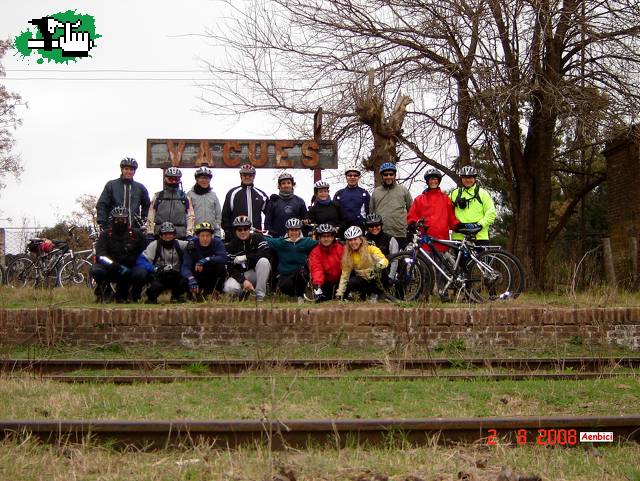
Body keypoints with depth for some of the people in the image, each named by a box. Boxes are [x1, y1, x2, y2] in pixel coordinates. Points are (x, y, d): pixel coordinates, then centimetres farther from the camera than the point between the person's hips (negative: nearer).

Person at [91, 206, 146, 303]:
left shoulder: (136, 234, 3)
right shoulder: (105, 234, 1)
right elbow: (100, 256, -13)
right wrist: (116, 266, -27)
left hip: (129, 271, 1)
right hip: (111, 271, -1)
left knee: (141, 274, -31)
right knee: (96, 270, -32)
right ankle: (105, 292, 2)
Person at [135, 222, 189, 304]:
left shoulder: (180, 245, 1)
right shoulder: (154, 245, -6)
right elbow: (140, 261, -14)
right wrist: (155, 269, -29)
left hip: (175, 276, 3)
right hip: (158, 275, -2)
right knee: (156, 285, -36)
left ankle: (176, 296, 8)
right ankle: (151, 297, 4)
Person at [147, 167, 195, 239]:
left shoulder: (185, 198, 12)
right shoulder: (157, 197, 11)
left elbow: (190, 217, 8)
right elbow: (150, 217, 10)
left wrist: (189, 234, -1)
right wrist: (149, 233, 3)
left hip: (180, 236, 0)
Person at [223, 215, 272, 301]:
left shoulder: (257, 238, -2)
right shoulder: (231, 246, -1)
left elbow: (267, 254, -18)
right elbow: (231, 269, -8)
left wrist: (246, 257, -21)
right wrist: (244, 281, -24)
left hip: (256, 273, 1)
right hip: (240, 275, 0)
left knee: (264, 261, -31)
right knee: (230, 288, -33)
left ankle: (260, 295, -26)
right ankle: (245, 293, 3)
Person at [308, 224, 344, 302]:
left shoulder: (341, 249, -10)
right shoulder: (315, 252, -9)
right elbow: (316, 269, -21)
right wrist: (317, 285, -36)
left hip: (339, 280, 0)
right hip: (326, 281, 0)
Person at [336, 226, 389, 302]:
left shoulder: (371, 249, -12)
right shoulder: (347, 255, -1)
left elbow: (384, 260, -26)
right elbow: (345, 275, 1)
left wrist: (380, 264, -50)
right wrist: (339, 293, -5)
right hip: (362, 280, 2)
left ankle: (374, 294, -8)